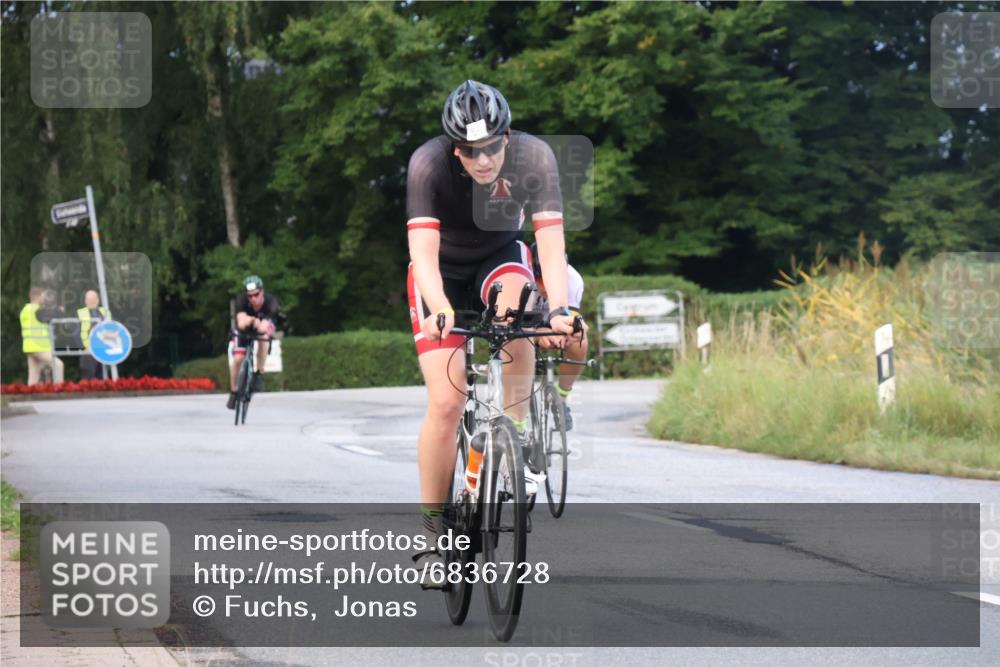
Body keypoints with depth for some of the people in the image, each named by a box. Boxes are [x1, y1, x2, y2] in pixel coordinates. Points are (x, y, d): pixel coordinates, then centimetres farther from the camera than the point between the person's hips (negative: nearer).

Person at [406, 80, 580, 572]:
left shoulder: (533, 157, -27)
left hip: (499, 258, 1)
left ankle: (516, 436, -21)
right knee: (446, 402, -14)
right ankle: (433, 528, 0)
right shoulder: (428, 164, -30)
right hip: (442, 273, -1)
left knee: (515, 306, -37)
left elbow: (551, 243, -33)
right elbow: (423, 250, -38)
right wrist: (440, 311, -56)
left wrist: (559, 310, -50)